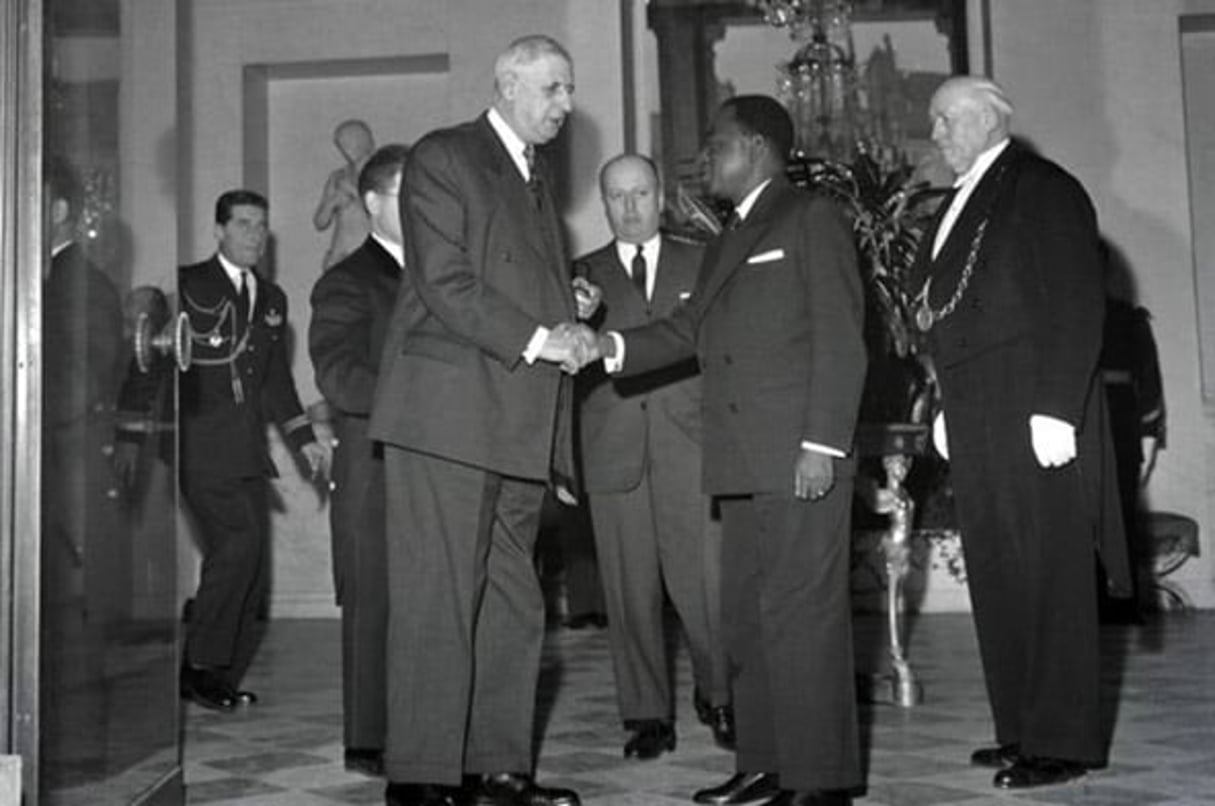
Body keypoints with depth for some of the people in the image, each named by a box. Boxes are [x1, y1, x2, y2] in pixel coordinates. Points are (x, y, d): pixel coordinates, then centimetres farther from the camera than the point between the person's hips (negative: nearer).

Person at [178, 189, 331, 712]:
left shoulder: (272, 299, 20)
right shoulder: (187, 285, 1)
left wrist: (304, 439, 19)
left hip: (247, 451, 7)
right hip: (201, 446, -6)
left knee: (252, 566, 3)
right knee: (239, 540, -19)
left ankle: (226, 678, 13)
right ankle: (200, 664, -7)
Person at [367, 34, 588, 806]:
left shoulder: (536, 175, 23)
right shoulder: (442, 157, -2)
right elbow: (446, 285, -12)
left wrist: (568, 308, 8)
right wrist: (534, 338, -15)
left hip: (520, 424, 8)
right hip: (449, 415, -8)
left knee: (514, 608, 9)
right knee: (438, 603, -4)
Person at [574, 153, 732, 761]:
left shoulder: (701, 264, 14)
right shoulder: (583, 275, 14)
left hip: (690, 443, -1)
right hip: (614, 450, 1)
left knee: (704, 582, -4)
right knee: (630, 590, 1)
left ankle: (718, 698, 17)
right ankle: (646, 715, 13)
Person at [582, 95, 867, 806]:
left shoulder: (813, 219, 0)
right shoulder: (727, 243, 24)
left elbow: (840, 339, -8)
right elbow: (687, 329, 18)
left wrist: (823, 442, -15)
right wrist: (611, 345, 1)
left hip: (801, 457, -8)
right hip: (743, 462, 8)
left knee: (803, 613, -7)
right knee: (747, 615, 10)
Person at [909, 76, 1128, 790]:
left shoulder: (1043, 189, -5)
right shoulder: (962, 205, 19)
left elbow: (1077, 305, -12)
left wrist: (1056, 410, -19)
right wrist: (948, 406, 14)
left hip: (1034, 414, -8)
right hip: (977, 421, 8)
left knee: (1049, 572, -3)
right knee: (996, 574, 10)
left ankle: (1063, 740, 5)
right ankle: (1021, 729, 19)